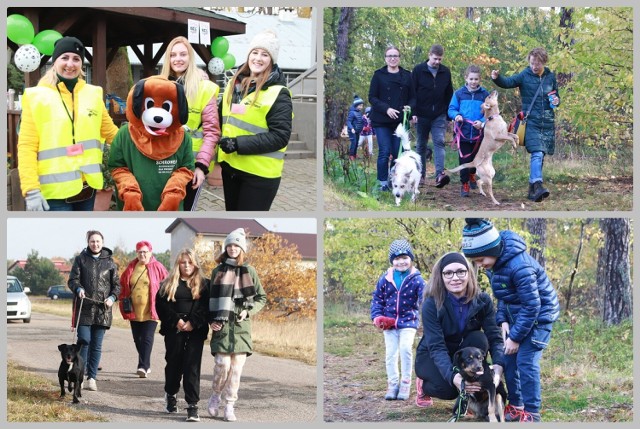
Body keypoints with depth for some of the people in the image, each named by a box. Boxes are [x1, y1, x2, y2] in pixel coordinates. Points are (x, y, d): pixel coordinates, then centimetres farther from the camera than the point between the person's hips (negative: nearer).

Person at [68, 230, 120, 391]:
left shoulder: (109, 262, 8)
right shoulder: (81, 259, 6)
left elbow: (117, 284, 11)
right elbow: (72, 279, 3)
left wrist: (112, 297, -8)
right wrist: (78, 289, -18)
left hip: (102, 309, 1)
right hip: (84, 308, -1)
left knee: (97, 345, 4)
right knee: (84, 340, -9)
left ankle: (92, 378, 9)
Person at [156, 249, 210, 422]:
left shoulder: (203, 284, 7)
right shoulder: (169, 284, 9)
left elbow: (207, 307, -1)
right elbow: (161, 305, 0)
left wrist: (193, 322, -13)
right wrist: (176, 320, -11)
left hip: (195, 331, -1)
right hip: (174, 331, 1)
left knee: (192, 367, -8)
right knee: (174, 363, 11)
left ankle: (192, 405, -9)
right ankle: (171, 394, 35)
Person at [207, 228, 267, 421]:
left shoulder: (250, 272, 9)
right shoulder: (218, 271, 8)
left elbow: (262, 297, 13)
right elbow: (210, 298, 10)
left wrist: (249, 311, -4)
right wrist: (211, 320, -2)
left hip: (242, 326, 1)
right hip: (222, 325, -1)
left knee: (237, 368, -1)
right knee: (222, 364, -11)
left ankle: (229, 406, 7)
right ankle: (216, 396, 14)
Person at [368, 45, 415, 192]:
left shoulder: (407, 76, 9)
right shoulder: (379, 75, 3)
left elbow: (413, 97, 11)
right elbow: (372, 98, 0)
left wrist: (409, 107, -11)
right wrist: (386, 109, -15)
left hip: (400, 120, 2)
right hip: (381, 121, -2)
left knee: (398, 152, -1)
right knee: (384, 151, -7)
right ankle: (383, 183, 0)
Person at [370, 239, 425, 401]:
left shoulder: (416, 279, -7)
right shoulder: (385, 278, -1)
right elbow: (377, 298, 6)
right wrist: (377, 317, -6)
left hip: (408, 321, -3)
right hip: (389, 322, 3)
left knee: (406, 348, -17)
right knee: (390, 353, 5)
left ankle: (405, 383, -2)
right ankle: (392, 384, 17)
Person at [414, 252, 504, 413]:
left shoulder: (483, 301, -18)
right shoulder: (431, 304, -26)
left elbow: (494, 337, -22)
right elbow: (436, 347, -33)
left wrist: (498, 366, -44)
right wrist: (453, 376, -51)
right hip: (431, 356, -3)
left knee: (479, 339, -30)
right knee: (447, 388, -33)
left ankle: (467, 397, -13)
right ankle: (424, 384, 5)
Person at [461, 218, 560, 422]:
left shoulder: (519, 266, -33)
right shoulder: (494, 261, -6)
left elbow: (532, 306, -27)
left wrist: (516, 337, -21)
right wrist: (503, 321, -5)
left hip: (538, 315, -8)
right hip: (516, 315, 8)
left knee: (526, 362, -13)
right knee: (508, 359, 8)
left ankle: (531, 413, -6)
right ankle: (516, 407, 20)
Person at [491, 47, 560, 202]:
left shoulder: (551, 77, 7)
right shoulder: (525, 76, -4)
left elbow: (556, 96, 19)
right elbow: (508, 82, -18)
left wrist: (556, 101, -4)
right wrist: (497, 78, -38)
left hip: (548, 123, 4)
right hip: (532, 122, -4)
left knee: (540, 156, 9)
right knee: (537, 154, -19)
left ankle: (532, 188, 18)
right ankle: (538, 186, -28)